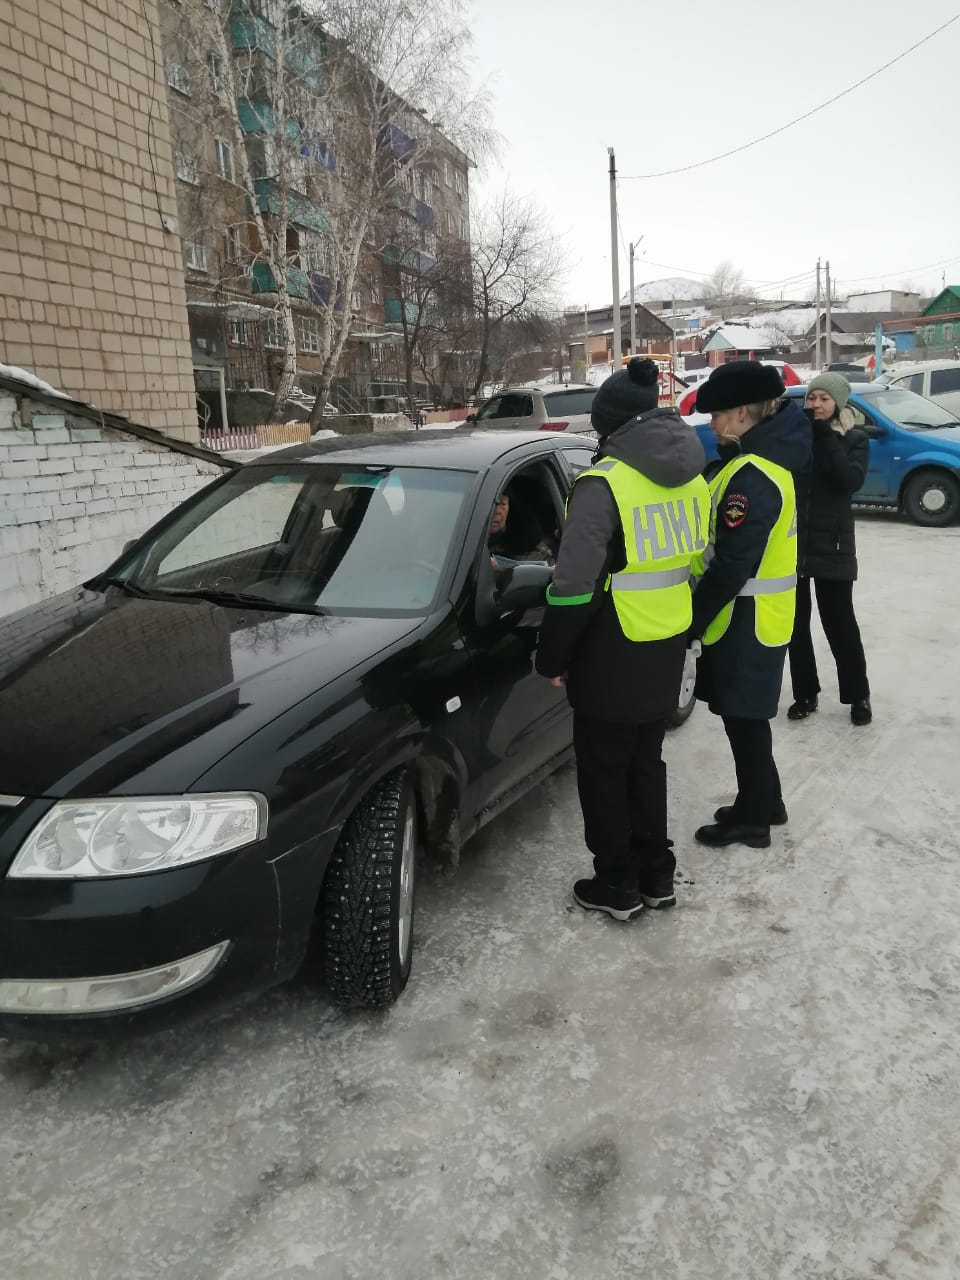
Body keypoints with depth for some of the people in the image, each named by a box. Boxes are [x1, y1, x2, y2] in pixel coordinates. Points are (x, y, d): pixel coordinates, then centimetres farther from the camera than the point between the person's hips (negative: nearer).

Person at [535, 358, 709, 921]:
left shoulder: (605, 484, -18)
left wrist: (553, 658, -10)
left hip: (614, 662, -7)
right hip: (667, 657, 7)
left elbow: (574, 587, -21)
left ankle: (618, 885, 20)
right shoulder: (693, 478, 6)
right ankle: (657, 875, 31)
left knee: (604, 771, 9)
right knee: (646, 762, 21)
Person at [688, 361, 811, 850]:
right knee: (747, 717, 20)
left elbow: (731, 567, -25)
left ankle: (752, 817, 19)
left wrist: (691, 622, -17)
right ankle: (763, 802, 35)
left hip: (744, 622, -10)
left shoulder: (750, 476, -23)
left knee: (742, 719, 4)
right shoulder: (767, 461, 9)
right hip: (758, 617, 10)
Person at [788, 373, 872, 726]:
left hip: (832, 545, -2)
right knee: (795, 623, 7)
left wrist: (826, 436, -18)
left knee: (840, 623, 2)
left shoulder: (854, 439, 0)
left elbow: (851, 480, -18)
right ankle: (805, 693, 21)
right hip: (791, 542, 2)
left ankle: (858, 696, 18)